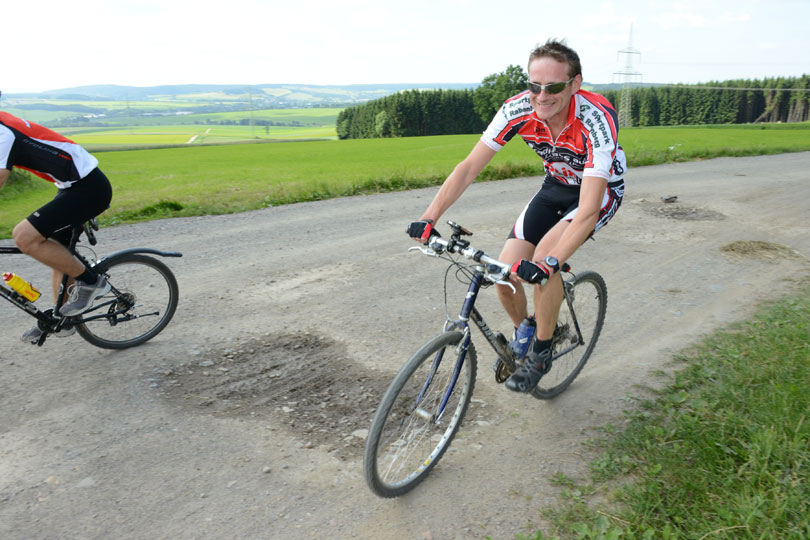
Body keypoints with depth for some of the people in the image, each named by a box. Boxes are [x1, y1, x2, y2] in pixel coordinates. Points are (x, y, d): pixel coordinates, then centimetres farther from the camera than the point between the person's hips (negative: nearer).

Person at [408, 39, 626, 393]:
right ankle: (522, 333, 22)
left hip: (602, 190, -4)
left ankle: (541, 354, -7)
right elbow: (469, 167, -21)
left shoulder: (597, 120, -36)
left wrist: (549, 263, -54)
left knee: (543, 256, -29)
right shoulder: (518, 109, -24)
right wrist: (428, 218, -31)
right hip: (556, 185, 4)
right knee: (505, 273, -10)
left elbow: (588, 210, -41)